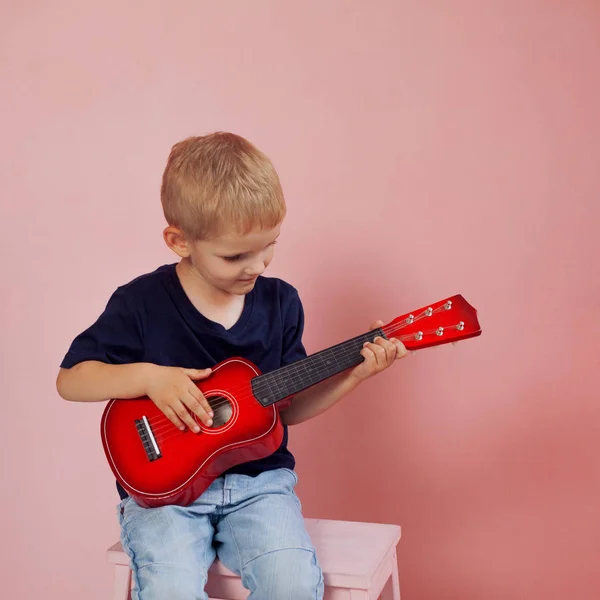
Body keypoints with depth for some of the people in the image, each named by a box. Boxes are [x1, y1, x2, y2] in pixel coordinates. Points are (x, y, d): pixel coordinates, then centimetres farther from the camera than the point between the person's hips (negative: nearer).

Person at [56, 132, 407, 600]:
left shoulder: (280, 303, 3)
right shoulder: (142, 304, -8)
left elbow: (288, 407, 9)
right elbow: (69, 380, -3)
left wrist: (354, 373, -6)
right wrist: (148, 376, -18)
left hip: (258, 478, 3)